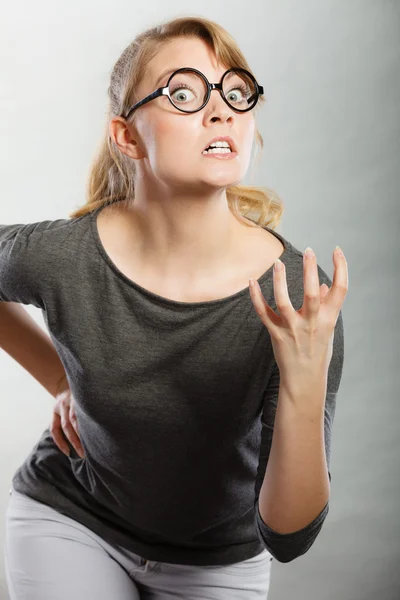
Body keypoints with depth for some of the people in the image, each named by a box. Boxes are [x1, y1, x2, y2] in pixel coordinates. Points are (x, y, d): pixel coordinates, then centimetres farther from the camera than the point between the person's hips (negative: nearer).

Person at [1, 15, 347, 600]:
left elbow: (287, 537, -24)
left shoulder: (301, 297, -25)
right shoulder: (58, 257, -24)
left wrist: (304, 381, -38)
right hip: (68, 523, 0)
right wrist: (61, 383, -5)